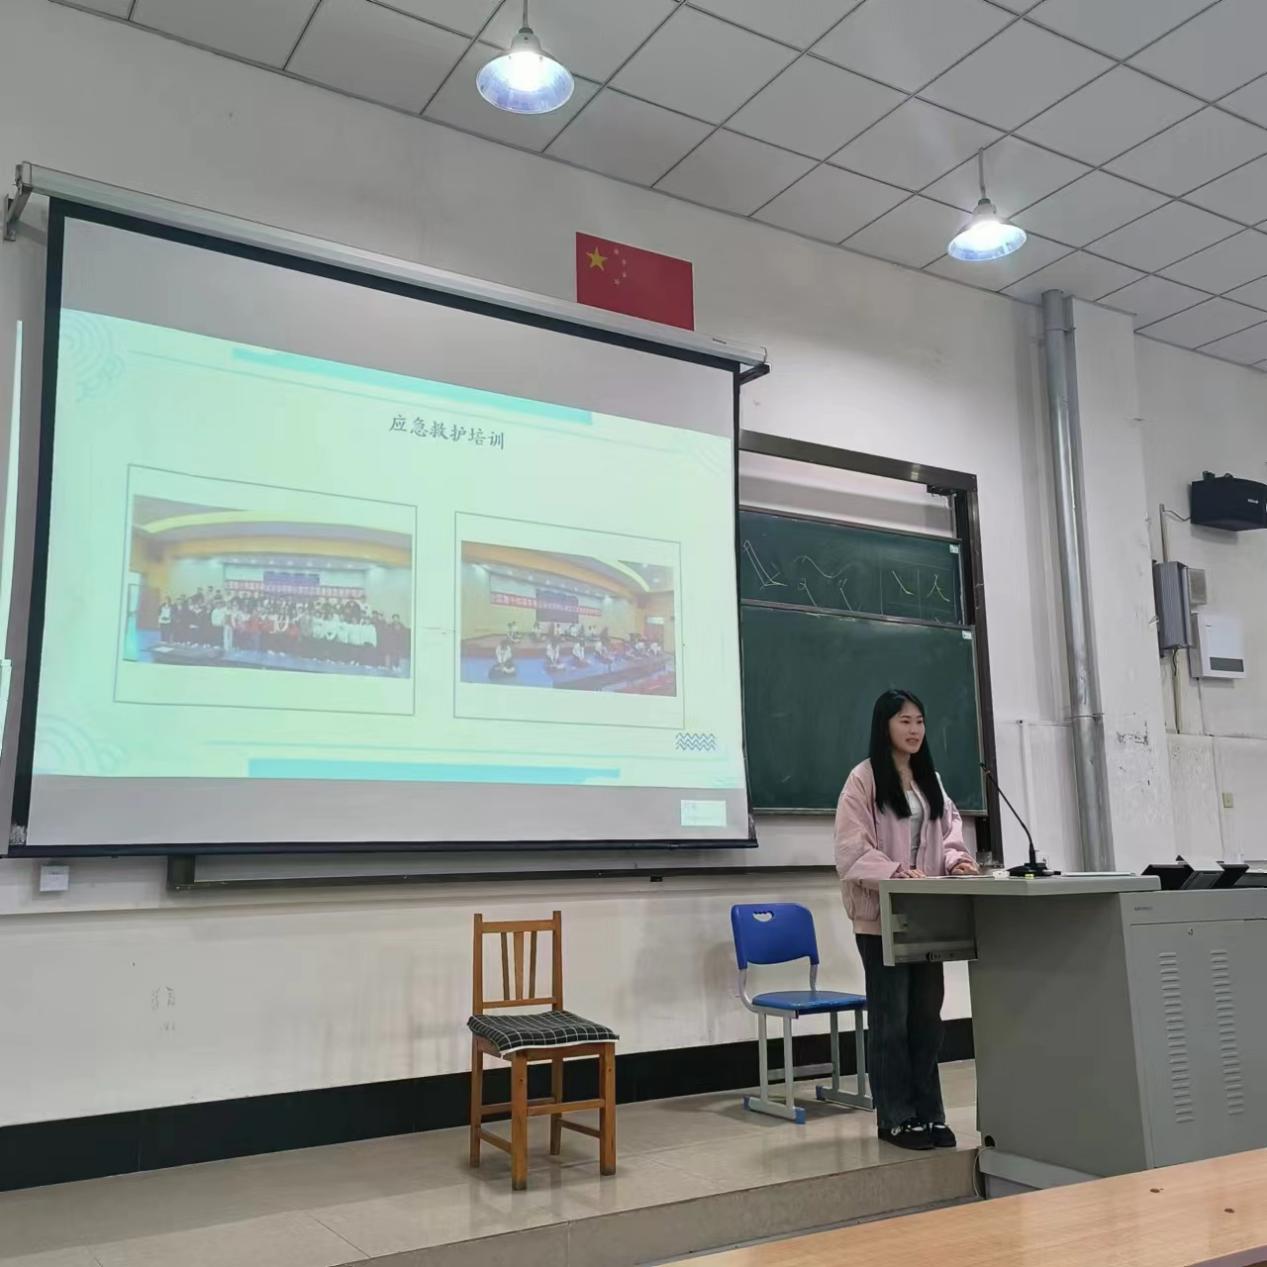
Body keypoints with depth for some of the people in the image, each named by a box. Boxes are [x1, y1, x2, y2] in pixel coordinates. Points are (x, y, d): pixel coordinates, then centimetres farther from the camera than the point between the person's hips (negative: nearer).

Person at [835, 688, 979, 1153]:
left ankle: (928, 1113, 20)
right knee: (891, 1018, 2)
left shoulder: (930, 779, 13)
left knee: (927, 1017, 10)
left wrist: (956, 860, -7)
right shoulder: (863, 779, -8)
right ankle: (895, 1117, 13)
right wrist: (897, 873, -27)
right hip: (882, 914, -6)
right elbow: (851, 850, -14)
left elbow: (949, 831, 14)